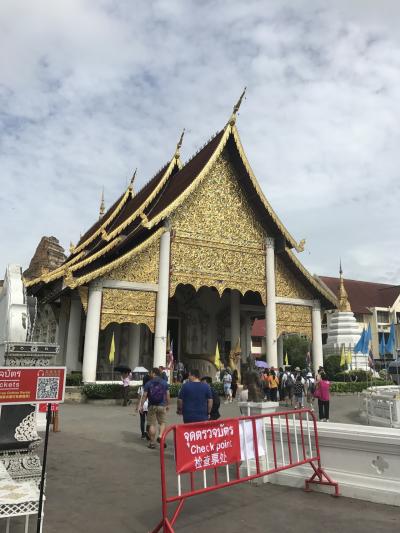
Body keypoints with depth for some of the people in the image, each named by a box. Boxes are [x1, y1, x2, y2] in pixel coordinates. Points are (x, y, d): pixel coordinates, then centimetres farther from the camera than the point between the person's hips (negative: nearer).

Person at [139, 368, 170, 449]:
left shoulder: (148, 383, -4)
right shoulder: (164, 383, 2)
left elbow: (144, 396, -5)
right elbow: (167, 395, 4)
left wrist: (141, 405, 2)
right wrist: (168, 404, 14)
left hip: (152, 406, -1)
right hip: (162, 406, 1)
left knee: (152, 424, 7)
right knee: (162, 422, 13)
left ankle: (152, 442, 11)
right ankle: (160, 436, -9)